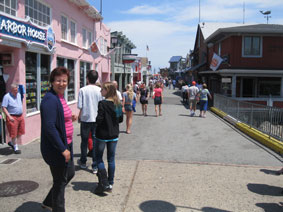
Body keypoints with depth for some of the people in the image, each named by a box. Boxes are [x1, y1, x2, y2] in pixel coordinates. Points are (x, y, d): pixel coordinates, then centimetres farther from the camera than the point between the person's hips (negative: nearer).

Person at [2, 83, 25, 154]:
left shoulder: (18, 95, 10)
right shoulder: (7, 96, -11)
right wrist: (9, 116, -20)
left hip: (20, 116, 7)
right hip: (12, 117, -7)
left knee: (20, 132, 11)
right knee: (14, 133, 0)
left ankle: (12, 143, 32)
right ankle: (16, 148, 14)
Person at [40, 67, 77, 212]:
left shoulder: (60, 97, 9)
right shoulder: (50, 99, -21)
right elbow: (49, 126, -27)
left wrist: (70, 118, 3)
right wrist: (63, 149, -24)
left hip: (65, 145, 10)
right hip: (56, 149, -10)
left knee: (70, 173, 24)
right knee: (60, 181, 6)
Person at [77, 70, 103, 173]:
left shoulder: (82, 90, -8)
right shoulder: (100, 90, -5)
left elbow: (80, 106, -8)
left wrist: (79, 116, 8)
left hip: (85, 119, -1)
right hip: (97, 119, 1)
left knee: (84, 141, 15)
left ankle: (83, 162, 31)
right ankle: (95, 166, 8)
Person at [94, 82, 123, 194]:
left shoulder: (102, 103, -18)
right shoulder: (118, 103, 1)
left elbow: (99, 120, -20)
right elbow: (120, 119, 8)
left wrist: (97, 119, 0)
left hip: (102, 135, -5)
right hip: (114, 135, 6)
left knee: (99, 158, 9)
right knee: (111, 159, 14)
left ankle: (104, 183, 2)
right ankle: (110, 183, 22)